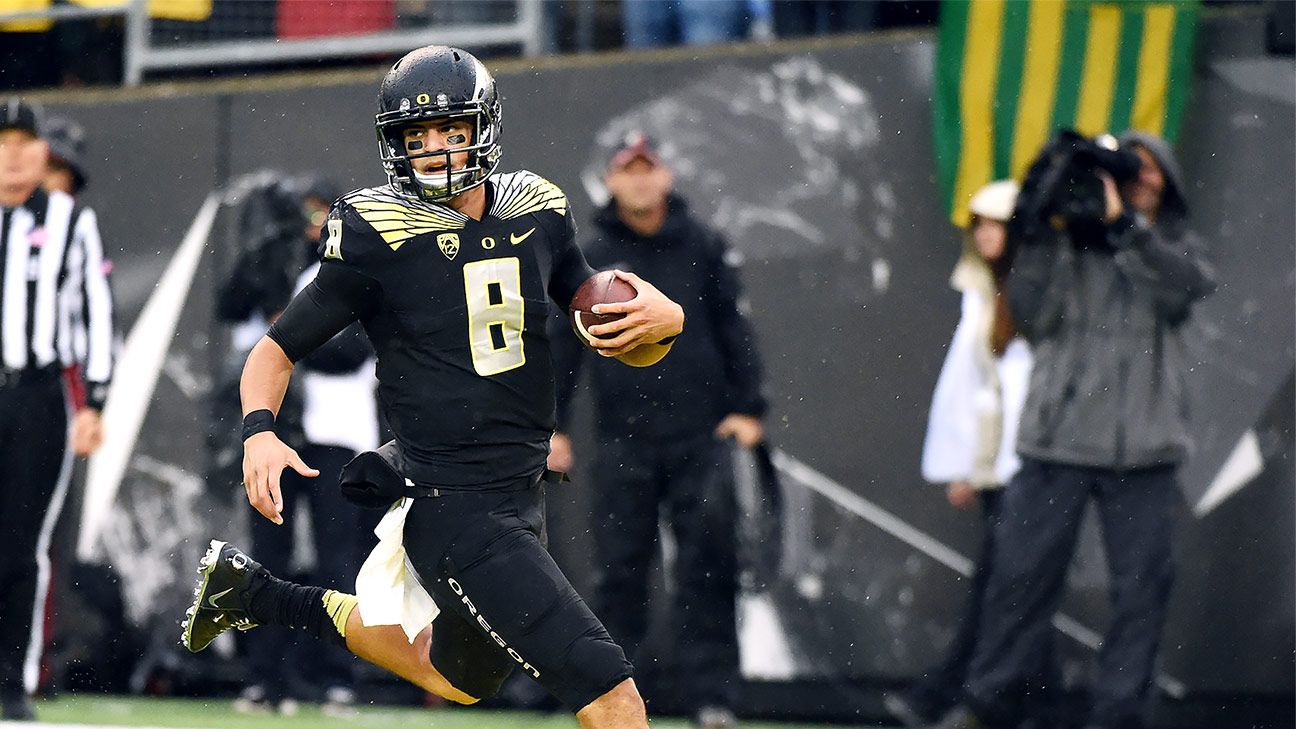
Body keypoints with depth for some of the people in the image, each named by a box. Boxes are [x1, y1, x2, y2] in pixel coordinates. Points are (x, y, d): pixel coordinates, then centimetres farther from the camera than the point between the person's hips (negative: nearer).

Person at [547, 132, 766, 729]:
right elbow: (563, 345, 10)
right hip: (624, 441, 1)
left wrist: (747, 409, -1)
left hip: (701, 435, -1)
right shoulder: (591, 257, 7)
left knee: (708, 568, -5)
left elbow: (735, 330, 7)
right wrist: (552, 427, 5)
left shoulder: (704, 249, 5)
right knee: (619, 570, 1)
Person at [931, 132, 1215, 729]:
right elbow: (1033, 316, -3)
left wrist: (1123, 222, -16)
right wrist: (1044, 236, -12)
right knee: (1022, 572, 0)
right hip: (1059, 435, -1)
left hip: (1143, 448, 1)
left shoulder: (1175, 247, 12)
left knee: (1142, 584, -1)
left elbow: (1189, 285, -11)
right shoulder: (1071, 242, 8)